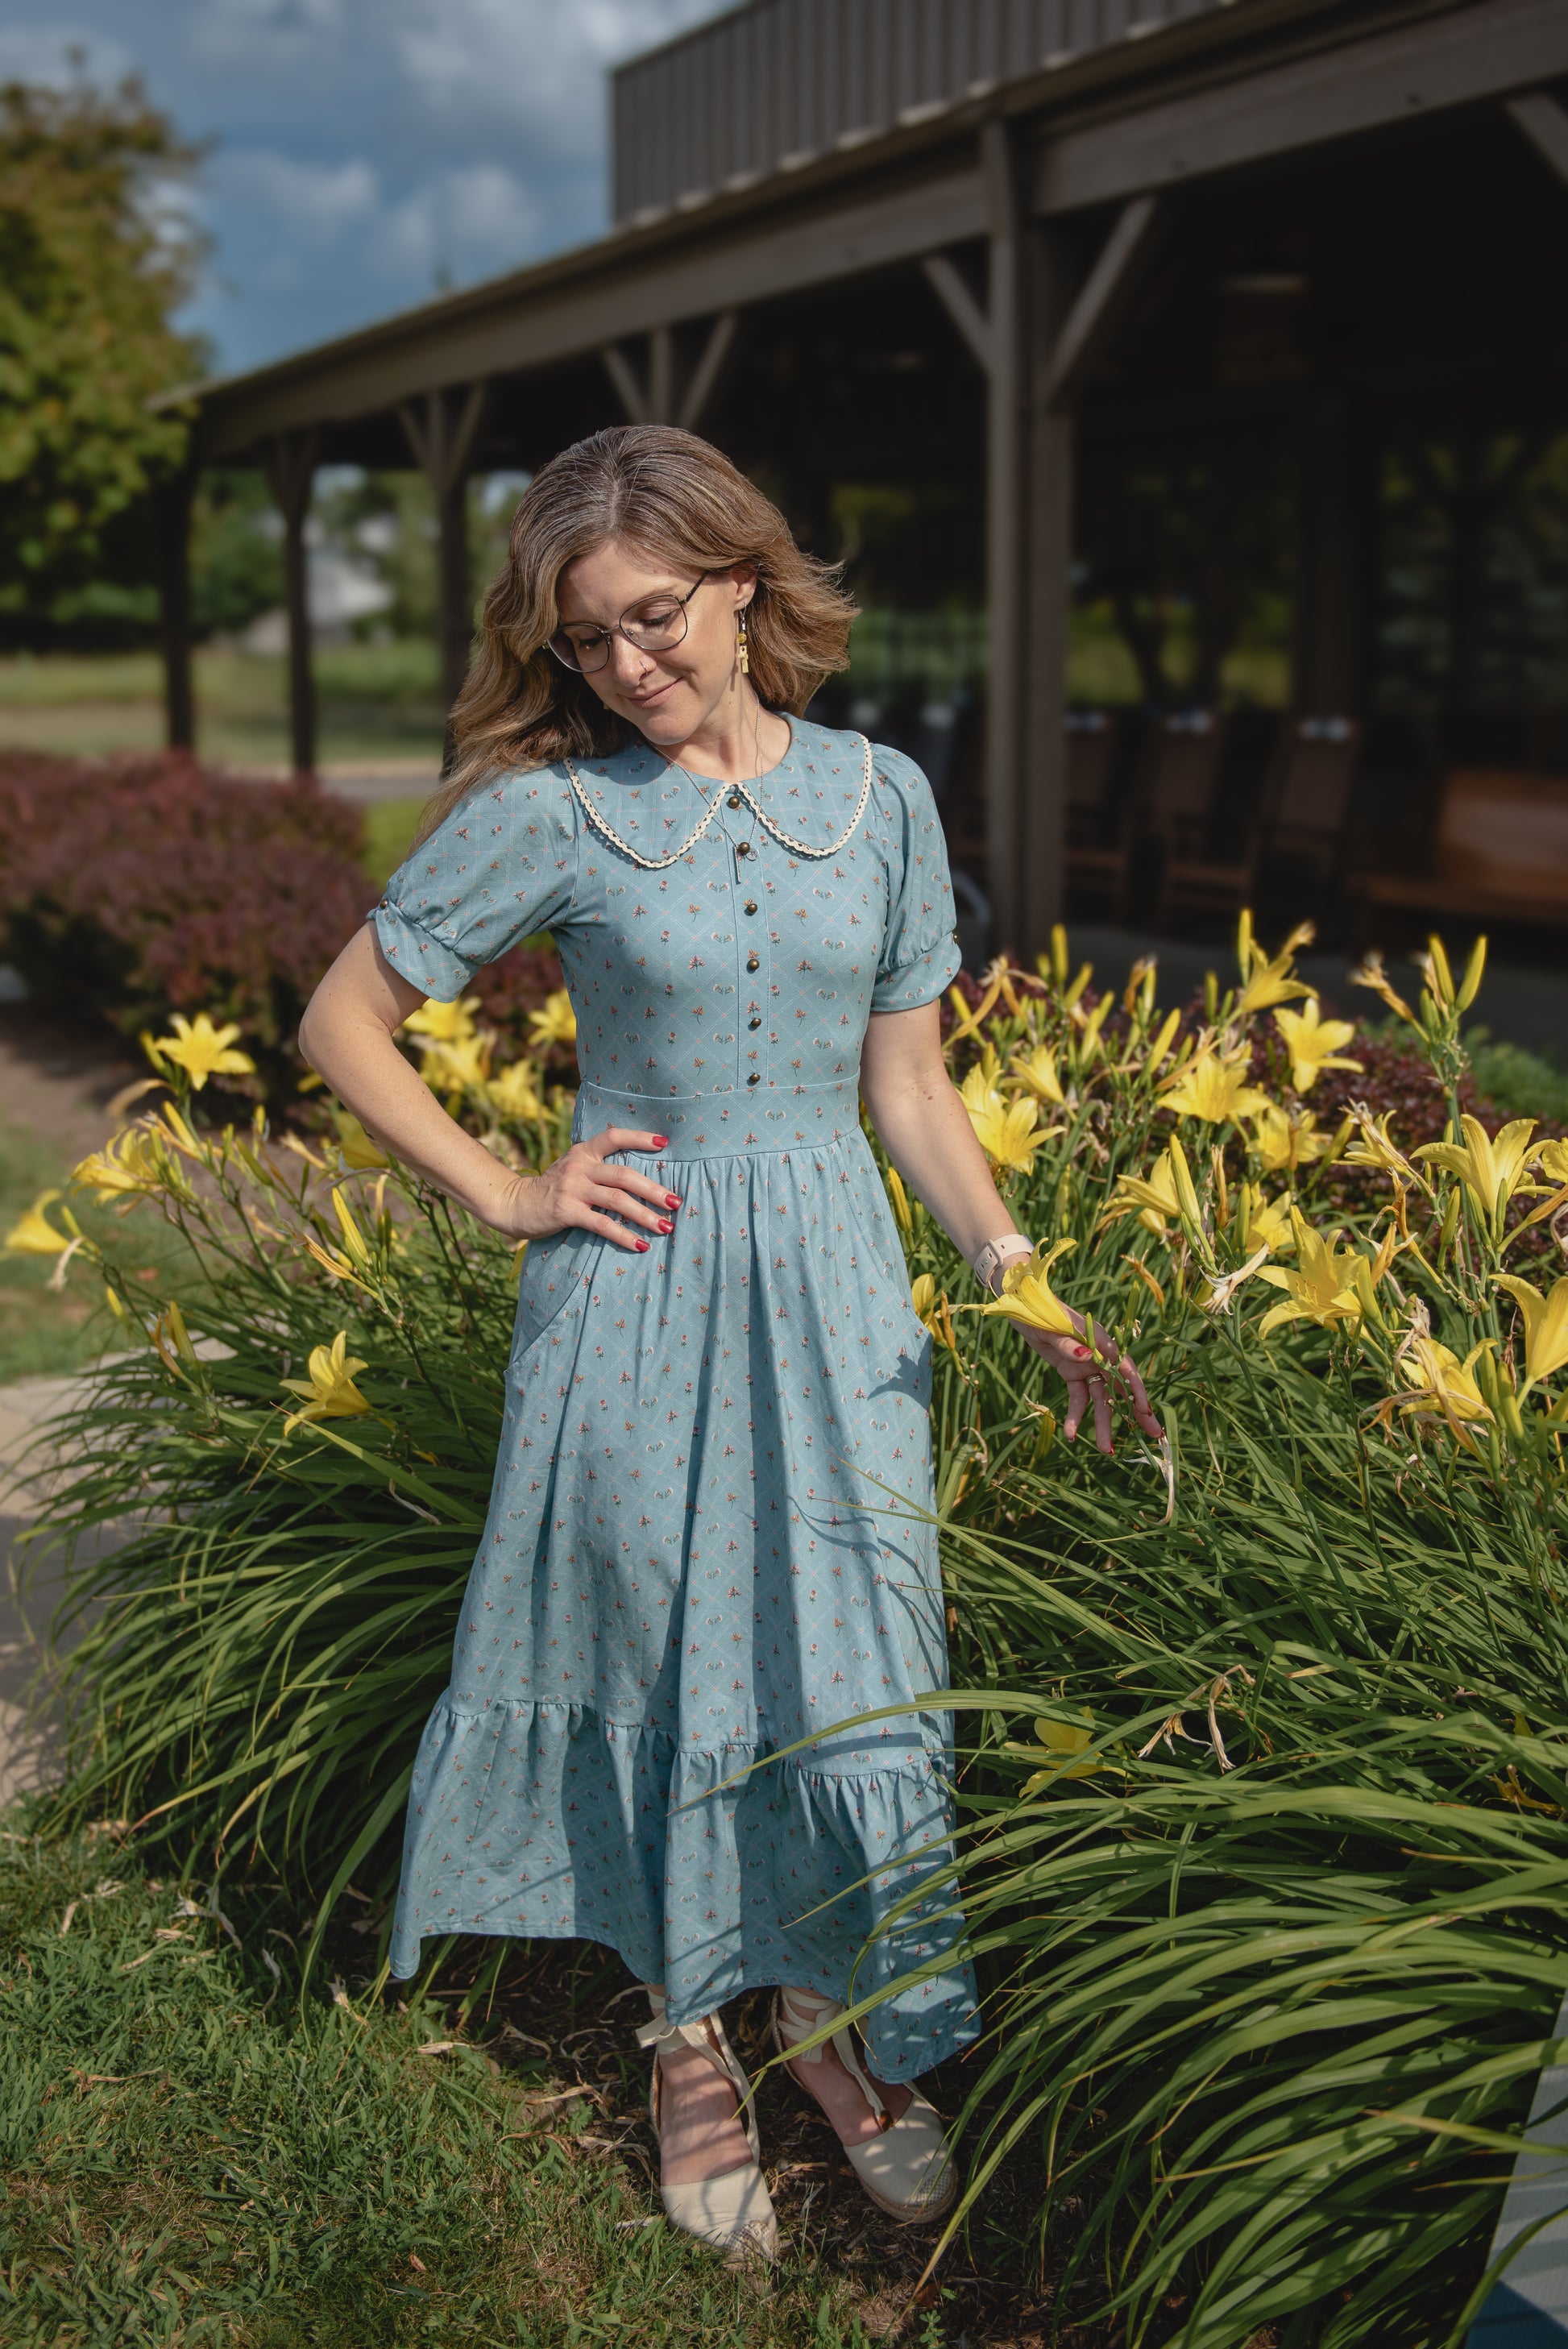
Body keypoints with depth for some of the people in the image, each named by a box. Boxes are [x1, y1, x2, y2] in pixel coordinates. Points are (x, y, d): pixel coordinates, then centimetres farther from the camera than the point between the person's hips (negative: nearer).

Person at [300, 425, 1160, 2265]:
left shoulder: (879, 799, 3)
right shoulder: (546, 812, -6)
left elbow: (908, 1088, 7)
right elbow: (342, 1022, 1)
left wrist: (1029, 1285, -2)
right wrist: (501, 1195, -5)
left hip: (836, 1287, 2)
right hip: (639, 1288, -2)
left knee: (857, 1672, 4)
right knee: (666, 1670, 9)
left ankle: (836, 2013, 30)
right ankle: (687, 2037, 31)